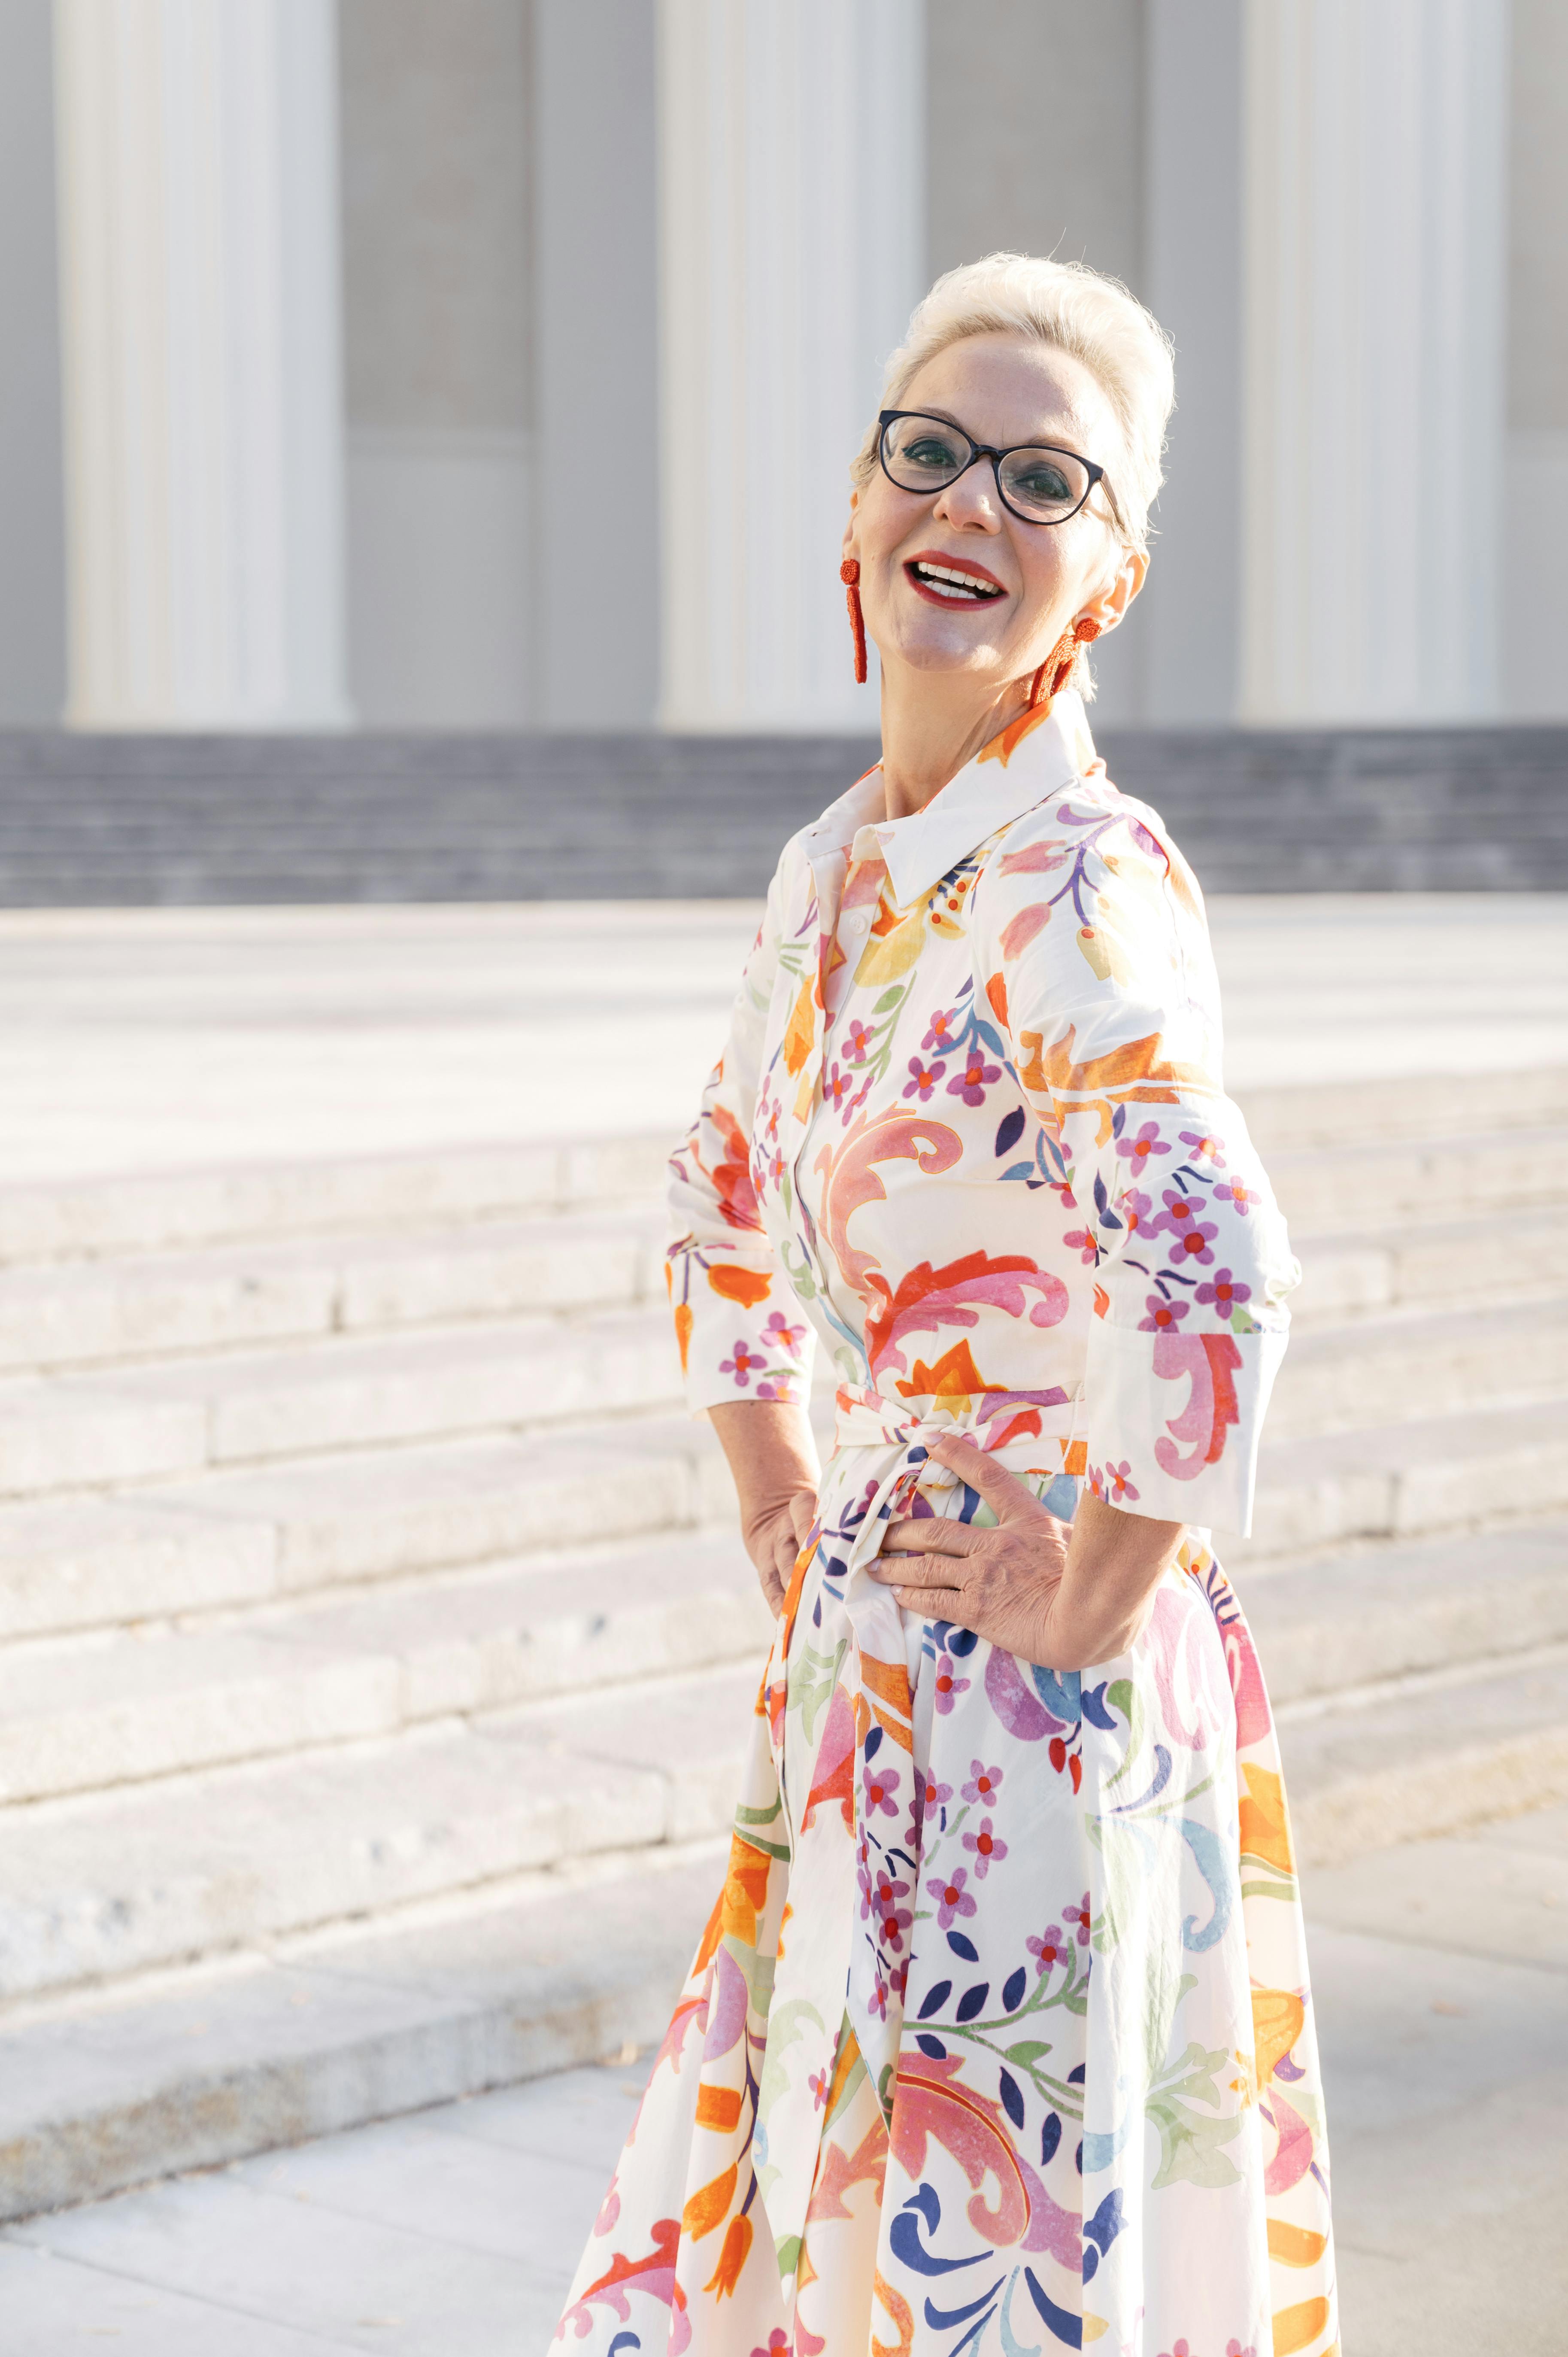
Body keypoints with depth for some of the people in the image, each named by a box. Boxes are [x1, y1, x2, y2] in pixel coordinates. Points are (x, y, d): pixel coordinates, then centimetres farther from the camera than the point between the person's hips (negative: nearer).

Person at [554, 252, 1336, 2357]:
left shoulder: (1085, 883, -18)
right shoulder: (838, 869, 7)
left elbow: (1217, 1278, -33)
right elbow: (731, 1193, 23)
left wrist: (1097, 1600, -22)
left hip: (1035, 1703, -8)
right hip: (865, 1670, 8)